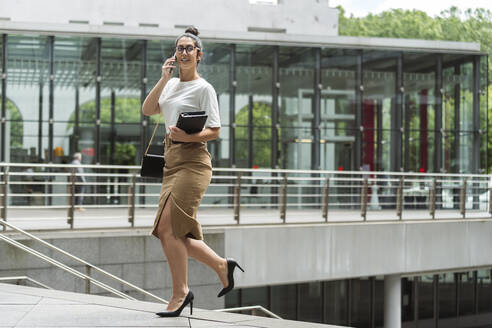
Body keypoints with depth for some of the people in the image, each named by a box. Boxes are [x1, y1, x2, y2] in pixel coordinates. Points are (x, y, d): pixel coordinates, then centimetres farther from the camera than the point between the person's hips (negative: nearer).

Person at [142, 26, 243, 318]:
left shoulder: (204, 88, -4)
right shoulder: (171, 85, 18)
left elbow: (214, 131, -7)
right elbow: (147, 110, 9)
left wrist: (188, 136, -24)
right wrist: (164, 79, 2)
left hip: (193, 159, -8)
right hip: (172, 159, 8)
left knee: (167, 226, -15)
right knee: (176, 233, 5)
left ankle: (180, 292, -5)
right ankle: (222, 265, 21)